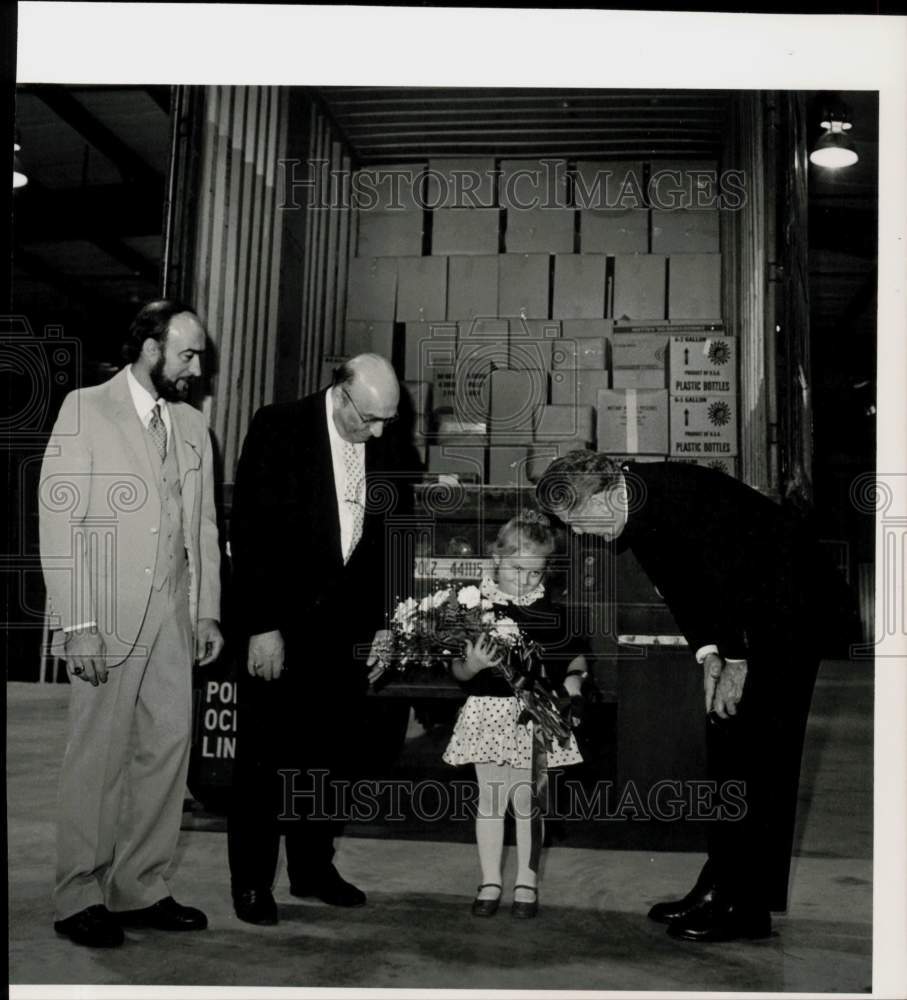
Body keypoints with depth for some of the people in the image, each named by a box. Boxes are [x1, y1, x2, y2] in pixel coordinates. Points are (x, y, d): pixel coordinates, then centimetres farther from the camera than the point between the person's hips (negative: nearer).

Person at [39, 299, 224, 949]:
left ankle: (139, 889, 18)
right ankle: (80, 898, 15)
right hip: (106, 615, -5)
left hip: (172, 615, 5)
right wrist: (78, 622, -14)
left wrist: (208, 611, 10)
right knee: (98, 756, 1)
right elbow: (59, 521, -8)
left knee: (168, 749, 5)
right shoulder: (85, 410, -3)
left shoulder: (193, 426, 13)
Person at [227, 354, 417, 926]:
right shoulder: (278, 430, -9)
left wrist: (387, 625, 6)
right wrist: (261, 627, -13)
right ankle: (252, 880, 16)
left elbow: (398, 545, 10)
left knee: (333, 754, 9)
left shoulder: (395, 453, 3)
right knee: (266, 755, 3)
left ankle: (314, 867, 25)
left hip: (349, 627, 4)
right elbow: (250, 532, -11)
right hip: (279, 623, -4)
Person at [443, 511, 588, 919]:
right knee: (490, 799, 9)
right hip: (488, 712, 0)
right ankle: (490, 882, 22)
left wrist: (572, 679, -7)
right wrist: (472, 664, -24)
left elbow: (576, 657, 12)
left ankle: (527, 883, 22)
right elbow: (458, 672, -3)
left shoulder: (555, 609, -1)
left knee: (526, 800, 7)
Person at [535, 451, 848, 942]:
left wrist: (736, 662, -20)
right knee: (723, 746, 9)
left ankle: (749, 906, -1)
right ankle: (721, 885, 18)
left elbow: (734, 574, -25)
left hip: (787, 601, -9)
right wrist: (707, 653, -5)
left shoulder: (676, 492, -25)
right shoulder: (632, 514, 2)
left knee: (756, 751, -9)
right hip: (737, 614, 9)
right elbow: (678, 584, 6)